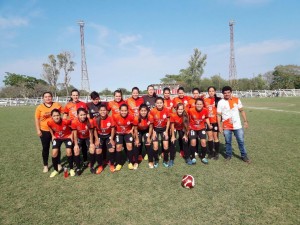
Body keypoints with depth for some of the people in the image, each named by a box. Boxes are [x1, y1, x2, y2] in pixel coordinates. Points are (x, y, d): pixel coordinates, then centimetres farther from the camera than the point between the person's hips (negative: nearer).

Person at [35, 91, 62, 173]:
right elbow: (37, 119, 0)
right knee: (45, 148, 9)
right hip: (44, 131, 0)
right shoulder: (40, 107, -1)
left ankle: (58, 164, 24)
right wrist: (38, 130, -5)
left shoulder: (57, 105, 0)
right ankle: (45, 166, 23)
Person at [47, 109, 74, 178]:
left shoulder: (66, 121, -33)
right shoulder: (50, 123, -24)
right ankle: (56, 170, 13)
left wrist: (71, 134, -11)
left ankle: (71, 169, 4)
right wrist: (52, 135, 3)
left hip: (67, 137, -2)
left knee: (69, 152, -16)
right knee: (54, 153, -9)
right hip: (57, 138, 3)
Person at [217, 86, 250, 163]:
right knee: (228, 142, 8)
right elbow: (219, 115, -2)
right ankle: (228, 155, 25)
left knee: (241, 141, 6)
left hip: (237, 126, 1)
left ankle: (244, 156, 20)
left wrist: (245, 121, 1)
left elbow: (242, 111, 7)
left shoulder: (237, 100, 1)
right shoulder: (220, 102, -3)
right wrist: (219, 126, -6)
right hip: (226, 127, -1)